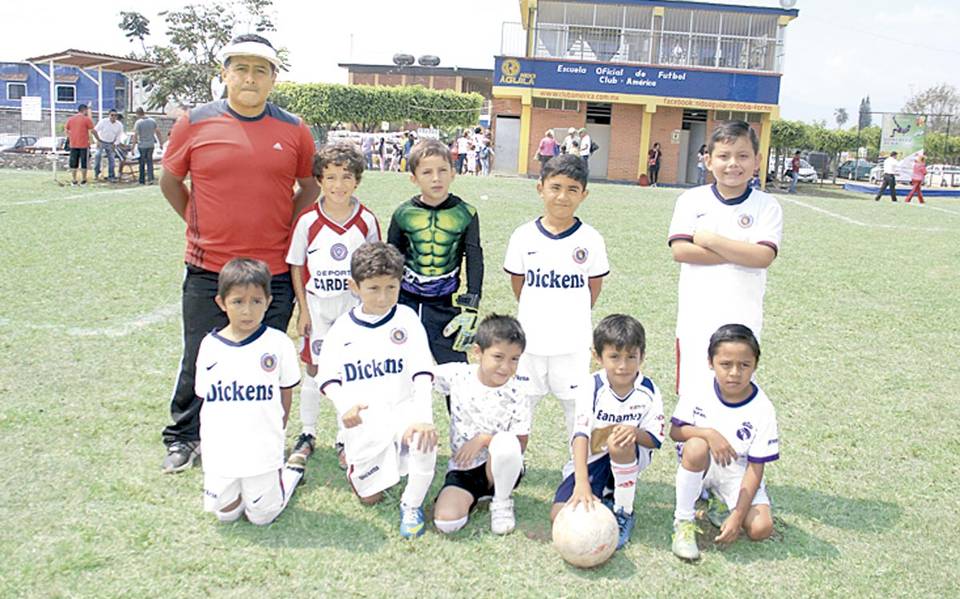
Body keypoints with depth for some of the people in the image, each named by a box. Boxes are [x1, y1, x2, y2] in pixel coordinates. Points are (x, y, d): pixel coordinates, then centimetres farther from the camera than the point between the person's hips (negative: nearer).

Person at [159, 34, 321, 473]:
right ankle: (183, 439, 32)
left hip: (274, 271, 1)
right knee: (200, 361, 11)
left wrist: (285, 226, 5)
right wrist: (199, 222, 9)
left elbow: (311, 187, 14)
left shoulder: (293, 130, 2)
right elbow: (170, 182, 13)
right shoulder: (194, 123, 0)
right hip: (208, 271, 0)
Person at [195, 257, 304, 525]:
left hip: (263, 450, -2)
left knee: (262, 516, 7)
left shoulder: (278, 343, -10)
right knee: (226, 513, 11)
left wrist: (273, 431, 5)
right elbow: (205, 396, 7)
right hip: (219, 450, 3)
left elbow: (285, 393, 2)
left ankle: (290, 473, 32)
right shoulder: (210, 345, -3)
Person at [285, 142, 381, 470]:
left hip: (354, 306, 1)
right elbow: (296, 266, -1)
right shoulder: (308, 220, -8)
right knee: (313, 368, 8)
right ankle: (307, 435, 24)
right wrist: (303, 310, -4)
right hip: (317, 305, 0)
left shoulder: (367, 221, -5)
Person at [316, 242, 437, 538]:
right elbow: (328, 377, -1)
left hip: (402, 407, -1)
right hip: (363, 417, 1)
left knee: (425, 442, -34)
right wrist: (345, 405, -22)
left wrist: (423, 416, -26)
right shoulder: (342, 328, 1)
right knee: (370, 497, 6)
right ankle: (352, 460, 41)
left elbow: (422, 372, -11)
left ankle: (412, 504, -6)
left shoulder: (406, 319, -3)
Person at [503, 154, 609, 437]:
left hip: (573, 342, -1)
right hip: (530, 339, 1)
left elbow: (594, 286, 4)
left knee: (576, 404, 12)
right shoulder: (524, 236, -5)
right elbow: (517, 282, 6)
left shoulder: (590, 239, -7)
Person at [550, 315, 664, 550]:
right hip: (590, 462, 0)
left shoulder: (648, 392, -11)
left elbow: (654, 440, -9)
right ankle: (605, 497, 11)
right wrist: (582, 483, -38)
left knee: (620, 443, -36)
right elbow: (581, 435, -26)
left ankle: (624, 512, -14)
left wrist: (635, 432, -34)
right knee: (561, 515, -20)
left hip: (630, 461, 0)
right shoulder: (590, 387, -17)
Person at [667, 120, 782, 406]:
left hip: (741, 321, 0)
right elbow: (679, 250, -11)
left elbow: (763, 256, -14)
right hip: (696, 320, 1)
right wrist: (741, 253, -13)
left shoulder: (767, 206, -1)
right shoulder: (691, 200, 1)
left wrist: (711, 240, -14)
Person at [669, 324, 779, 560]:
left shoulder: (762, 409, -16)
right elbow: (675, 431, -12)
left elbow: (755, 468, -14)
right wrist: (708, 433, -33)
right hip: (700, 467, -1)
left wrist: (738, 516, -19)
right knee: (697, 447, -36)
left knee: (761, 529, -20)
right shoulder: (699, 393, -15)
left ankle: (720, 506, 14)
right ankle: (683, 521, -17)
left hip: (738, 474, 1)